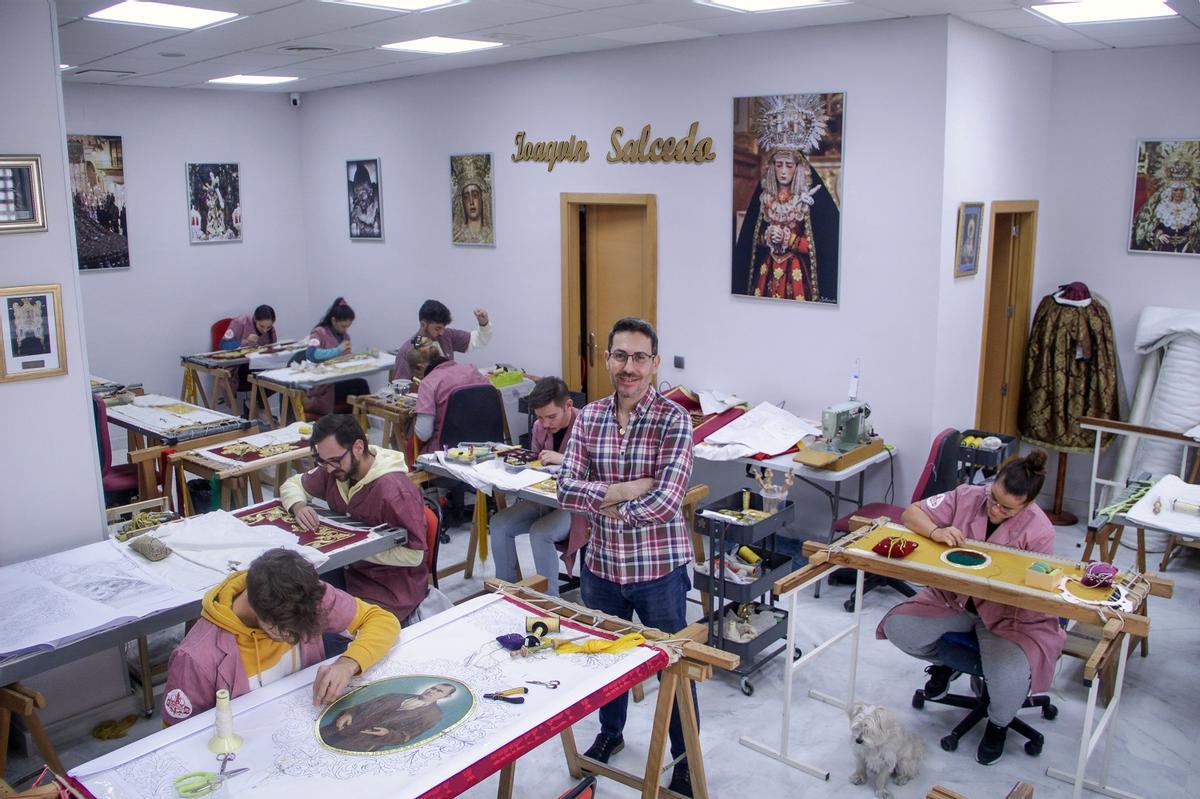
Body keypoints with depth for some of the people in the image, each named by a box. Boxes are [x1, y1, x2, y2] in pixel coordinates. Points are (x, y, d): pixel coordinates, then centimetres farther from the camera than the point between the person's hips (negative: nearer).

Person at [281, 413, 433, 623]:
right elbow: (293, 484, 15)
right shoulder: (333, 470, -2)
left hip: (390, 589, -7)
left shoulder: (395, 490, -25)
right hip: (349, 571, 8)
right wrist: (299, 506, -9)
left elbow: (414, 554, -21)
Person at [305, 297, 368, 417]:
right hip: (323, 387, -6)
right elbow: (311, 354, -22)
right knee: (360, 384, -27)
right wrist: (338, 350, -24)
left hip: (340, 382, 6)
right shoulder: (319, 333, -4)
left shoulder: (345, 335, 15)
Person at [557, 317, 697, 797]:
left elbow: (666, 501, -25)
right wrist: (626, 490, -22)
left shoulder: (674, 420, -16)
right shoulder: (589, 418, -2)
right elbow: (565, 490, -10)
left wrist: (603, 504, -15)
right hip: (601, 566, 4)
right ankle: (610, 733, 51)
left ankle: (685, 756, 37)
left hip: (659, 569, -4)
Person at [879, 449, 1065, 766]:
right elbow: (911, 513, -6)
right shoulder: (967, 497, -10)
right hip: (952, 598, 4)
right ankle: (946, 662, 19)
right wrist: (936, 532, -28)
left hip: (1008, 614, -3)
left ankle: (998, 724, 13)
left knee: (1010, 681, -28)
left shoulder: (1039, 532, -17)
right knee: (898, 628, -17)